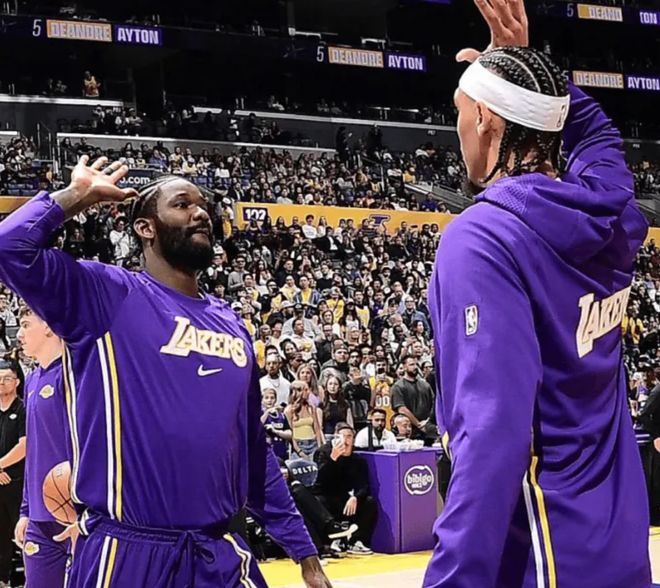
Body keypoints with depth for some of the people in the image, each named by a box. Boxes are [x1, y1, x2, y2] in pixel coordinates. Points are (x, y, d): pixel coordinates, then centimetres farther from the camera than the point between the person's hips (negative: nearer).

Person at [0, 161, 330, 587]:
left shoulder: (231, 325, 14)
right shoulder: (106, 294, -3)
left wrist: (305, 552, 17)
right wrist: (78, 195, -5)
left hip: (218, 553, 5)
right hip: (124, 553, -5)